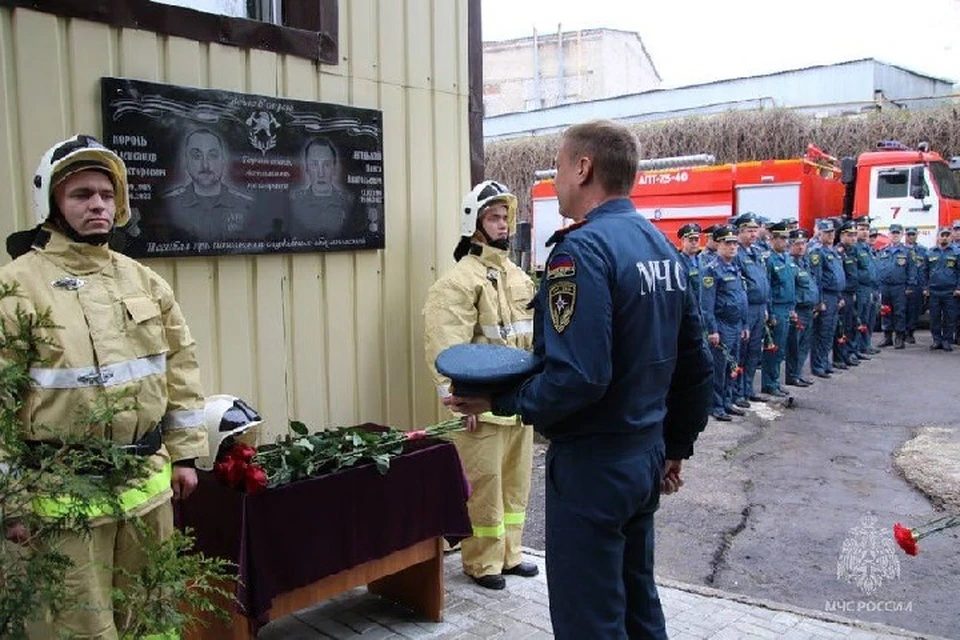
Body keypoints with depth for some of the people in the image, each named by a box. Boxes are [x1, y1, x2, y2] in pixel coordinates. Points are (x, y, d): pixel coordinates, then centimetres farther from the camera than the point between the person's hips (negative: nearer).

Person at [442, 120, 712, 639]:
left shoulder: (583, 249, -19)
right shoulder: (662, 246, 8)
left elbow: (577, 379, -29)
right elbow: (695, 366, 12)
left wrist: (498, 400, -16)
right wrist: (677, 445, 21)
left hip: (592, 464, -9)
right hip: (647, 456, 9)